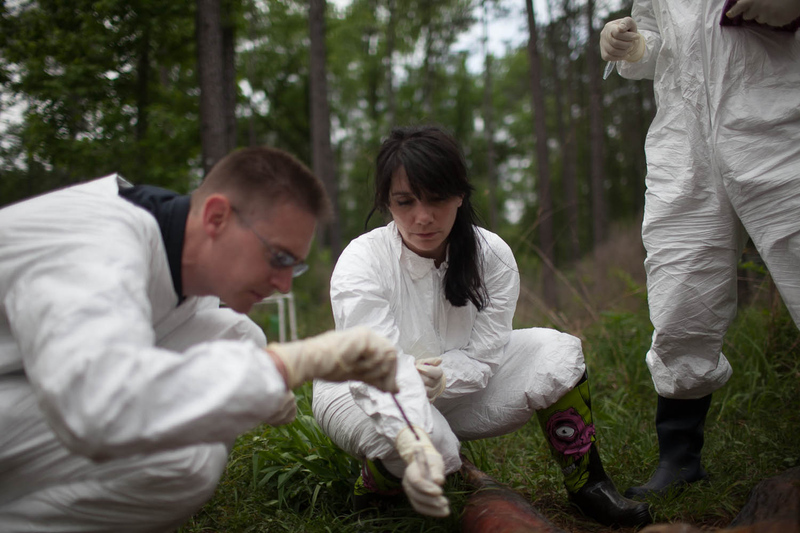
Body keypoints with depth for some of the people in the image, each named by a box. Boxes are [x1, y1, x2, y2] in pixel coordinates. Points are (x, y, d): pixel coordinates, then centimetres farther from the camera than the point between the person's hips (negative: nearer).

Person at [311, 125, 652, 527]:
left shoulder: (493, 256, -15)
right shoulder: (360, 263, -26)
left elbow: (482, 358, -14)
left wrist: (440, 378, -37)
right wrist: (415, 445, -57)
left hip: (457, 386, 4)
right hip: (360, 392, -4)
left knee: (556, 353, -15)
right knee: (431, 445, -37)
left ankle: (587, 486, 0)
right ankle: (376, 480, -2)